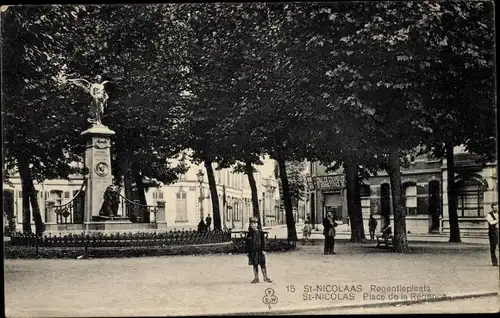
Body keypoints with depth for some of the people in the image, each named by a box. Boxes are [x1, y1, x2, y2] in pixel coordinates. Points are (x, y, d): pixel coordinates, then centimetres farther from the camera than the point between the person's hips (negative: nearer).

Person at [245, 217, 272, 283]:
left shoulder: (260, 233, 1)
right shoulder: (249, 234, 5)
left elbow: (263, 241, 0)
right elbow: (247, 243, 8)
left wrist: (263, 249, -8)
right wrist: (248, 251, 4)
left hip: (260, 251, -2)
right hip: (253, 252, 2)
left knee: (263, 264, 0)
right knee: (255, 265, 7)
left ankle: (265, 278, 7)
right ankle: (256, 278, 14)